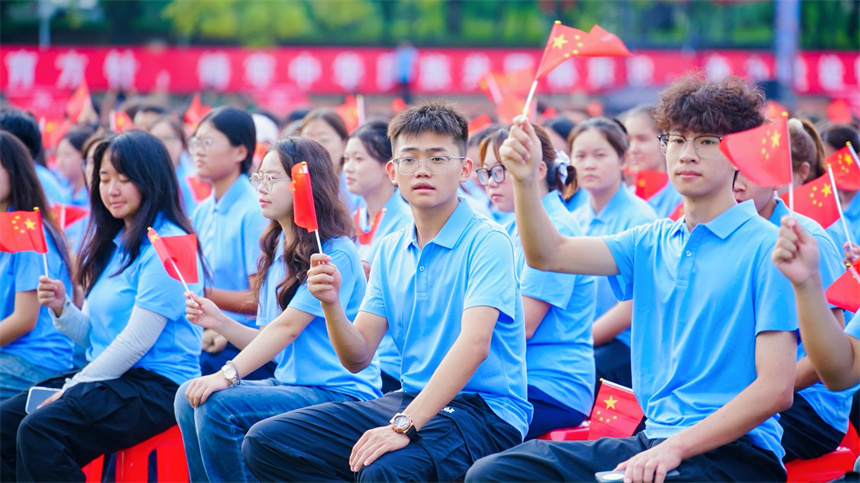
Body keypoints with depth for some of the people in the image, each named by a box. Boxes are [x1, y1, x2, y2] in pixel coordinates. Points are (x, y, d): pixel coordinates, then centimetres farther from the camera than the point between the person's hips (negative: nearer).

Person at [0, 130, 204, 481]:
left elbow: (137, 340, -17)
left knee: (40, 430, -27)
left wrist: (73, 388, -14)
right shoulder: (113, 244, 16)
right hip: (108, 379, 9)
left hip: (156, 385, -9)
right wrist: (61, 309, -2)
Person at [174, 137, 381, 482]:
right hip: (289, 385, 9)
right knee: (189, 398, -6)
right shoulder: (276, 251, 16)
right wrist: (218, 322, 0)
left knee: (218, 405, -24)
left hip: (338, 392, -9)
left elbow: (288, 327, -20)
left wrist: (228, 374, -26)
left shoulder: (335, 253, -12)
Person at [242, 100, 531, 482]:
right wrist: (330, 303, -12)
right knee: (264, 441, -5)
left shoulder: (486, 241, -10)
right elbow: (357, 358, 10)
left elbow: (475, 342, -24)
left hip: (483, 410, -8)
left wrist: (404, 426, -31)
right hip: (410, 400, 8)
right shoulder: (391, 250, 13)